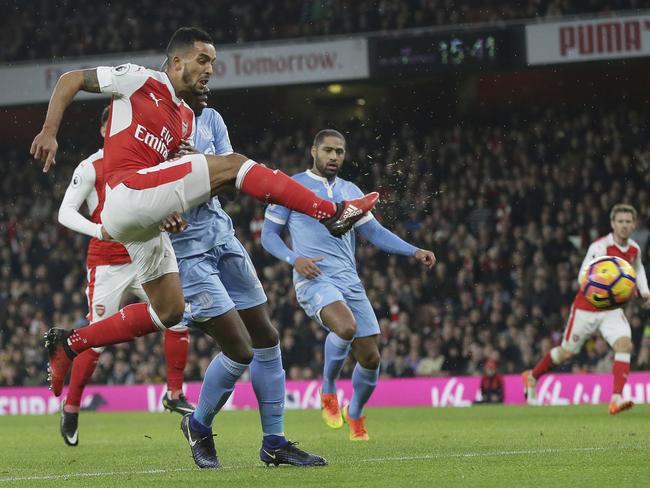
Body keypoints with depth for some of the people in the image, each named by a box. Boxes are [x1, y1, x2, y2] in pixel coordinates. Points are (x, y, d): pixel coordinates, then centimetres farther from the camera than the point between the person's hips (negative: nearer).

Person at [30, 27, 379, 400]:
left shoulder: (186, 119, 24)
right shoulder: (140, 80, 2)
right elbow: (72, 79, 5)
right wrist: (49, 131, -7)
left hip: (144, 221, 9)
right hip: (128, 193, -9)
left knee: (169, 311, 10)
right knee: (232, 164, -18)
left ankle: (69, 344, 16)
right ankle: (333, 213, -22)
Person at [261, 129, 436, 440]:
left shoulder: (350, 191, 18)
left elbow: (374, 232, 20)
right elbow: (268, 234, 5)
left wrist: (415, 252, 7)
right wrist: (295, 259, -13)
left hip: (350, 282, 5)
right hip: (314, 279, -5)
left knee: (370, 358, -1)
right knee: (346, 326, -35)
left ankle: (355, 414, 28)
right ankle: (328, 391, -9)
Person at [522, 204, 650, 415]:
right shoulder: (600, 247, -22)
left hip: (611, 309, 5)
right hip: (586, 308, -5)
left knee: (624, 344, -21)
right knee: (567, 352, 9)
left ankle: (617, 399, -27)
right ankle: (532, 376, 37)